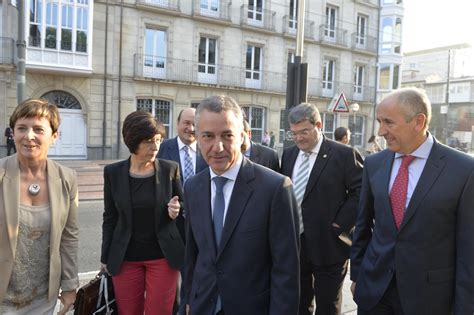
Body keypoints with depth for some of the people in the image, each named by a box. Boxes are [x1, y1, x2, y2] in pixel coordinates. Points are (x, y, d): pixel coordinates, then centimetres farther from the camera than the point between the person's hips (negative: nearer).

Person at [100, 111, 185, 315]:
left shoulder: (170, 169, -5)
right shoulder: (113, 172, -4)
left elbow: (182, 206, 6)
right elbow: (110, 218, 4)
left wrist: (177, 210, -17)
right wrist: (105, 257, 6)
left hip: (163, 256, 0)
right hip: (125, 258, 1)